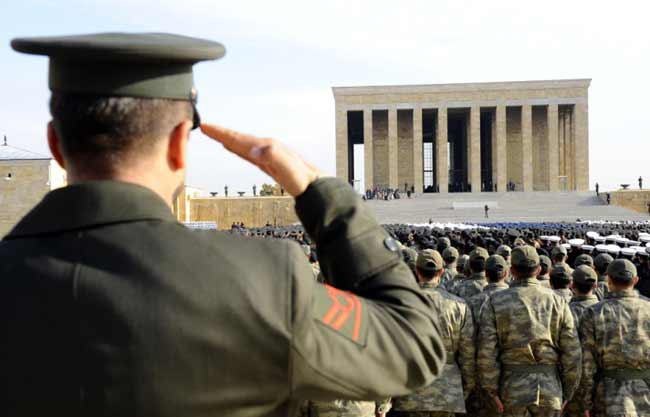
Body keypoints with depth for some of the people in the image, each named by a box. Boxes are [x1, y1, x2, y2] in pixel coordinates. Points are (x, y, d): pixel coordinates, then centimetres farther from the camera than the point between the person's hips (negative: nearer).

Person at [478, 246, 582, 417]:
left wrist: (493, 391, -2)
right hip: (551, 389, 1)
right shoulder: (557, 302, 0)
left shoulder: (495, 302, -3)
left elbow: (486, 352, -9)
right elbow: (572, 353, -1)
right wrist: (567, 393, 7)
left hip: (513, 389, -1)